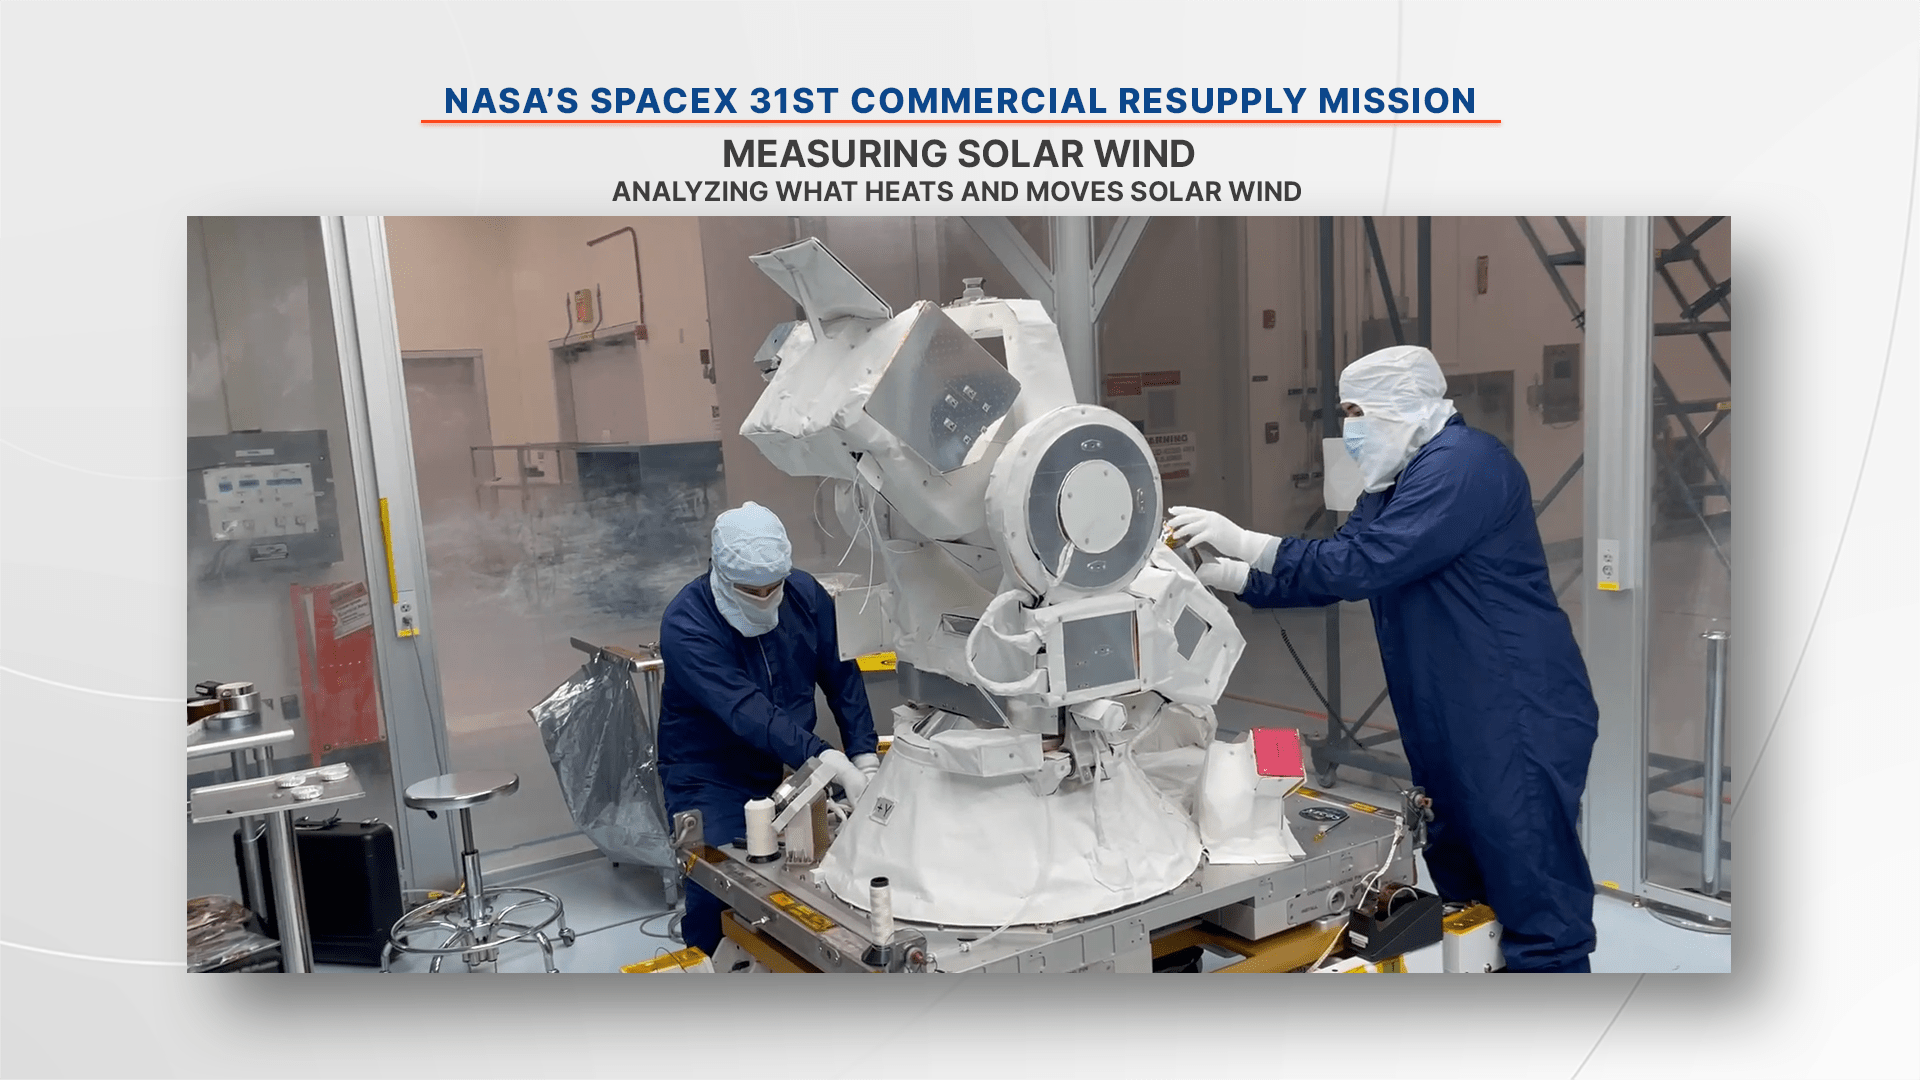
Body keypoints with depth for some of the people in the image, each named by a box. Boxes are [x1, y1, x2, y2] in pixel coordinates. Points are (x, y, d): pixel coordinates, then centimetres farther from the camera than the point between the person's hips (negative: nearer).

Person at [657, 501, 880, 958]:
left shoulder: (805, 593, -7)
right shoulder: (685, 625, -23)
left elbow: (843, 679, -1)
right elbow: (748, 713, -34)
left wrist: (865, 759, -13)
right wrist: (833, 765, -42)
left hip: (791, 768, 4)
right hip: (713, 780, -4)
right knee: (717, 897, -18)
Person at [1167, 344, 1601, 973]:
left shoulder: (1463, 465, -16)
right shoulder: (1397, 486, 17)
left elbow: (1362, 565, -24)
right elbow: (1332, 572, 15)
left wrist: (1243, 542, -20)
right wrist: (1213, 574, 6)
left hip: (1520, 720, -10)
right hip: (1452, 728, 10)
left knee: (1536, 904, -5)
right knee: (1467, 897, 18)